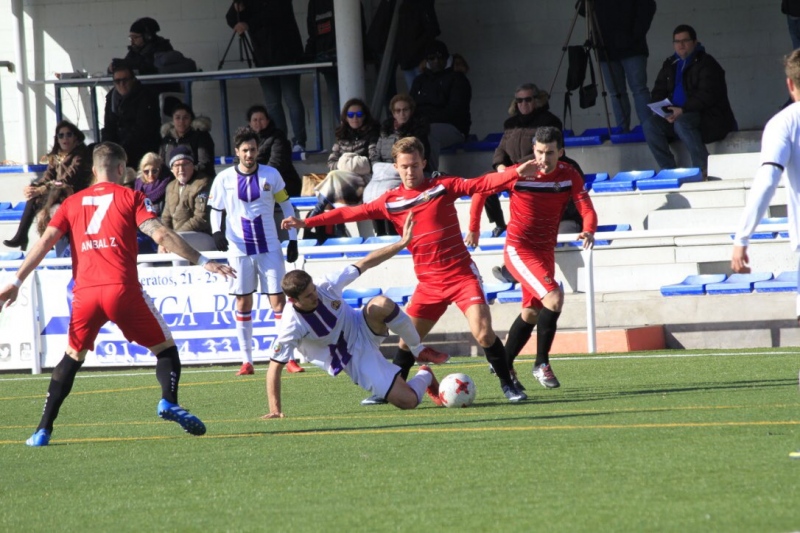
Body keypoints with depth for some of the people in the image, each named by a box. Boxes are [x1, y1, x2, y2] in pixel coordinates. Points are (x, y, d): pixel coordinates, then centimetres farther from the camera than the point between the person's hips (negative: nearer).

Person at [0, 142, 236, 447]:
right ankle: (169, 403, -14)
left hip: (85, 294, 3)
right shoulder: (129, 197, 7)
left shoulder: (72, 203, 16)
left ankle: (43, 430, 10)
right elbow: (160, 234, -4)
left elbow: (45, 241, 8)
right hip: (123, 290, -3)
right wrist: (202, 262, -4)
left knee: (71, 358, 19)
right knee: (165, 348, 11)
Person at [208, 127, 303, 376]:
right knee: (243, 302, 3)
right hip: (240, 249, 0)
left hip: (269, 248, 0)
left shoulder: (271, 175, 0)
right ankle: (246, 360, 8)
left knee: (278, 299, -4)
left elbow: (286, 206, 8)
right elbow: (215, 209, 7)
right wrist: (217, 232, -12)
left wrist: (293, 240, 3)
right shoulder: (224, 178, -1)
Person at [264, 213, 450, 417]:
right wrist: (275, 410, -25)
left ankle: (419, 352, -8)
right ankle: (425, 377, 22)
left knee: (381, 305, -36)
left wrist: (403, 243, -14)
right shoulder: (291, 326, -26)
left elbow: (366, 263, -11)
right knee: (408, 401, -18)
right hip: (353, 360, -3)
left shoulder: (326, 286, -19)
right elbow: (275, 367, -20)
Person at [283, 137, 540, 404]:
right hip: (429, 284, 3)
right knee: (407, 339, 6)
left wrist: (517, 172, -28)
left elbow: (483, 184, -13)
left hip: (462, 276, -3)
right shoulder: (390, 201, 4)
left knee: (483, 333, -15)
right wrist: (307, 222, 4)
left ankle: (508, 385, 0)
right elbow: (352, 212, 7)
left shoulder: (443, 186, -4)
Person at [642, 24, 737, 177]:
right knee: (650, 124, -18)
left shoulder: (707, 64, -5)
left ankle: (704, 169, -31)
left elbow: (707, 95, -17)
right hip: (676, 115, 7)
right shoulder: (670, 65, 17)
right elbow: (658, 93, 14)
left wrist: (683, 110, -26)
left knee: (682, 123, -37)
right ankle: (668, 169, -21)